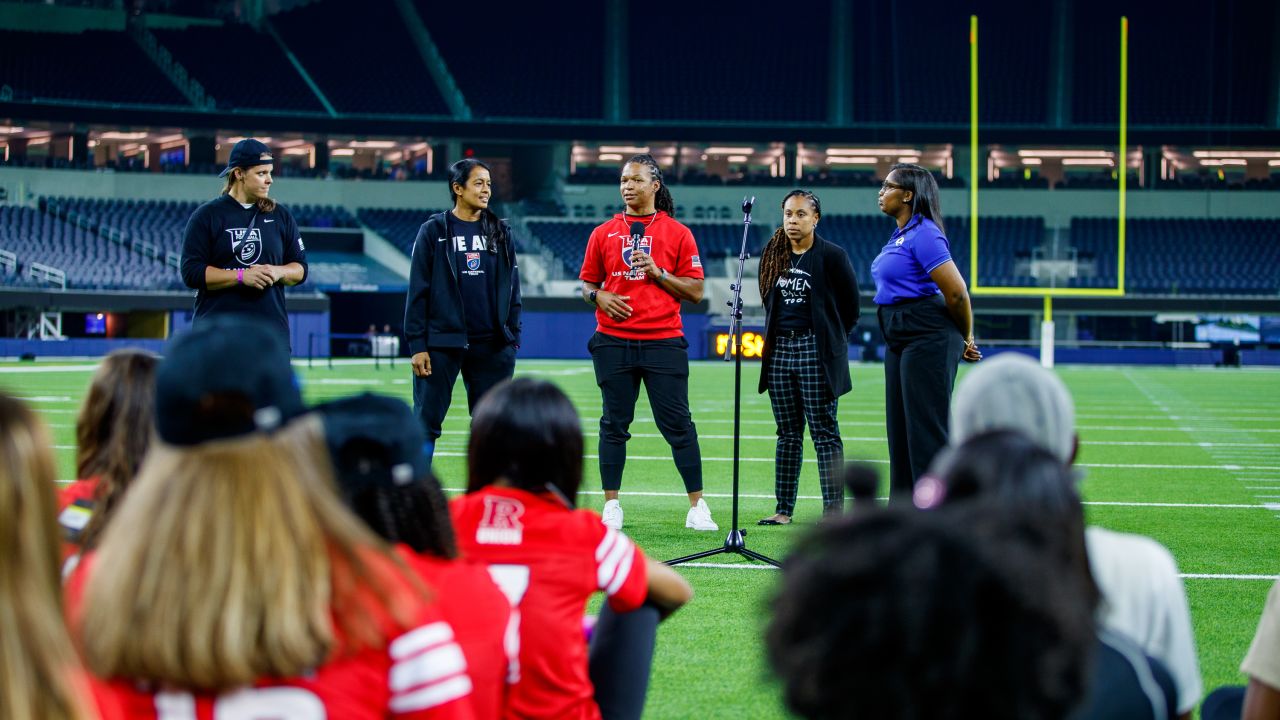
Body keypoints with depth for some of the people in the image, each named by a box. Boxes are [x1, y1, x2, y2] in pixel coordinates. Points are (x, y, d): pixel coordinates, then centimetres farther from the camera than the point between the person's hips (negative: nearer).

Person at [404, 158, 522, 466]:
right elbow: (418, 291, -2)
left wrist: (513, 338, 8)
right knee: (426, 424, -2)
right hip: (441, 345, -3)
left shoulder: (501, 233, 10)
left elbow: (512, 288, 14)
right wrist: (417, 345, -8)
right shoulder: (434, 231, 0)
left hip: (492, 346, 3)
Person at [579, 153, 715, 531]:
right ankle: (611, 506, 11)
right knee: (614, 424, 4)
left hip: (663, 341, -2)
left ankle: (697, 506, 3)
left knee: (678, 425, -3)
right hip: (613, 341, 2)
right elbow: (587, 283, 17)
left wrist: (657, 273, -9)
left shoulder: (677, 233, 5)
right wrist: (598, 295, -5)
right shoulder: (603, 233, 11)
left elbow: (695, 291, 3)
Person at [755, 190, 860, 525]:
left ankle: (833, 510, -4)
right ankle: (784, 508, 12)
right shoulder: (772, 255, 9)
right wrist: (778, 335, 15)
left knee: (824, 433, -4)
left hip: (815, 351, -5)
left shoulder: (832, 255, -6)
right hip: (780, 349, 5)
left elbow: (850, 306, 0)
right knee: (788, 434, 10)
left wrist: (830, 339, 7)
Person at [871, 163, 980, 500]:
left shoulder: (924, 235, -16)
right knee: (900, 428, 12)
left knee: (926, 430, -7)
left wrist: (966, 340, -5)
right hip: (900, 339, 10)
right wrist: (961, 340, 17)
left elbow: (956, 293, -19)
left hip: (927, 339, -10)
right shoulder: (900, 235, 15)